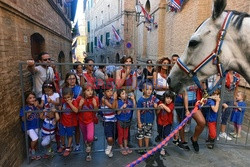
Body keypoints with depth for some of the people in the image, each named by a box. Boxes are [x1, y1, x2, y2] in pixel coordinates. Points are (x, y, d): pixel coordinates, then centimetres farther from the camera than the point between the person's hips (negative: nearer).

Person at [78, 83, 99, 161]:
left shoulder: (95, 99, -14)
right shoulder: (80, 99, -14)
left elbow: (95, 111, -7)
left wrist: (95, 105, -25)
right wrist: (80, 105, -24)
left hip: (90, 120, -1)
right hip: (82, 121, 2)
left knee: (90, 138, -19)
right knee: (85, 138, 18)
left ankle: (89, 144, 18)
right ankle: (88, 153, 44)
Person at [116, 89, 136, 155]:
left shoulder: (129, 101, -8)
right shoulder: (119, 102, -18)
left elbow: (134, 107, -13)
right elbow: (118, 113, -19)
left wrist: (133, 99, -18)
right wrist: (122, 107, -32)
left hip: (127, 121, 4)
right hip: (120, 121, -4)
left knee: (126, 135, 20)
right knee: (120, 135, 12)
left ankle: (126, 146, 38)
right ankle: (121, 147, 30)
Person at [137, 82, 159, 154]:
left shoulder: (153, 97, -7)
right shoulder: (141, 100, -16)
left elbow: (156, 105, 5)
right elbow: (138, 111, -12)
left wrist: (156, 106, -19)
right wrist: (139, 122, -13)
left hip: (150, 120, 3)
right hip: (142, 120, -3)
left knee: (148, 134, 18)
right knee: (140, 135, 10)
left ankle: (147, 148, 33)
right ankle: (140, 148, 28)